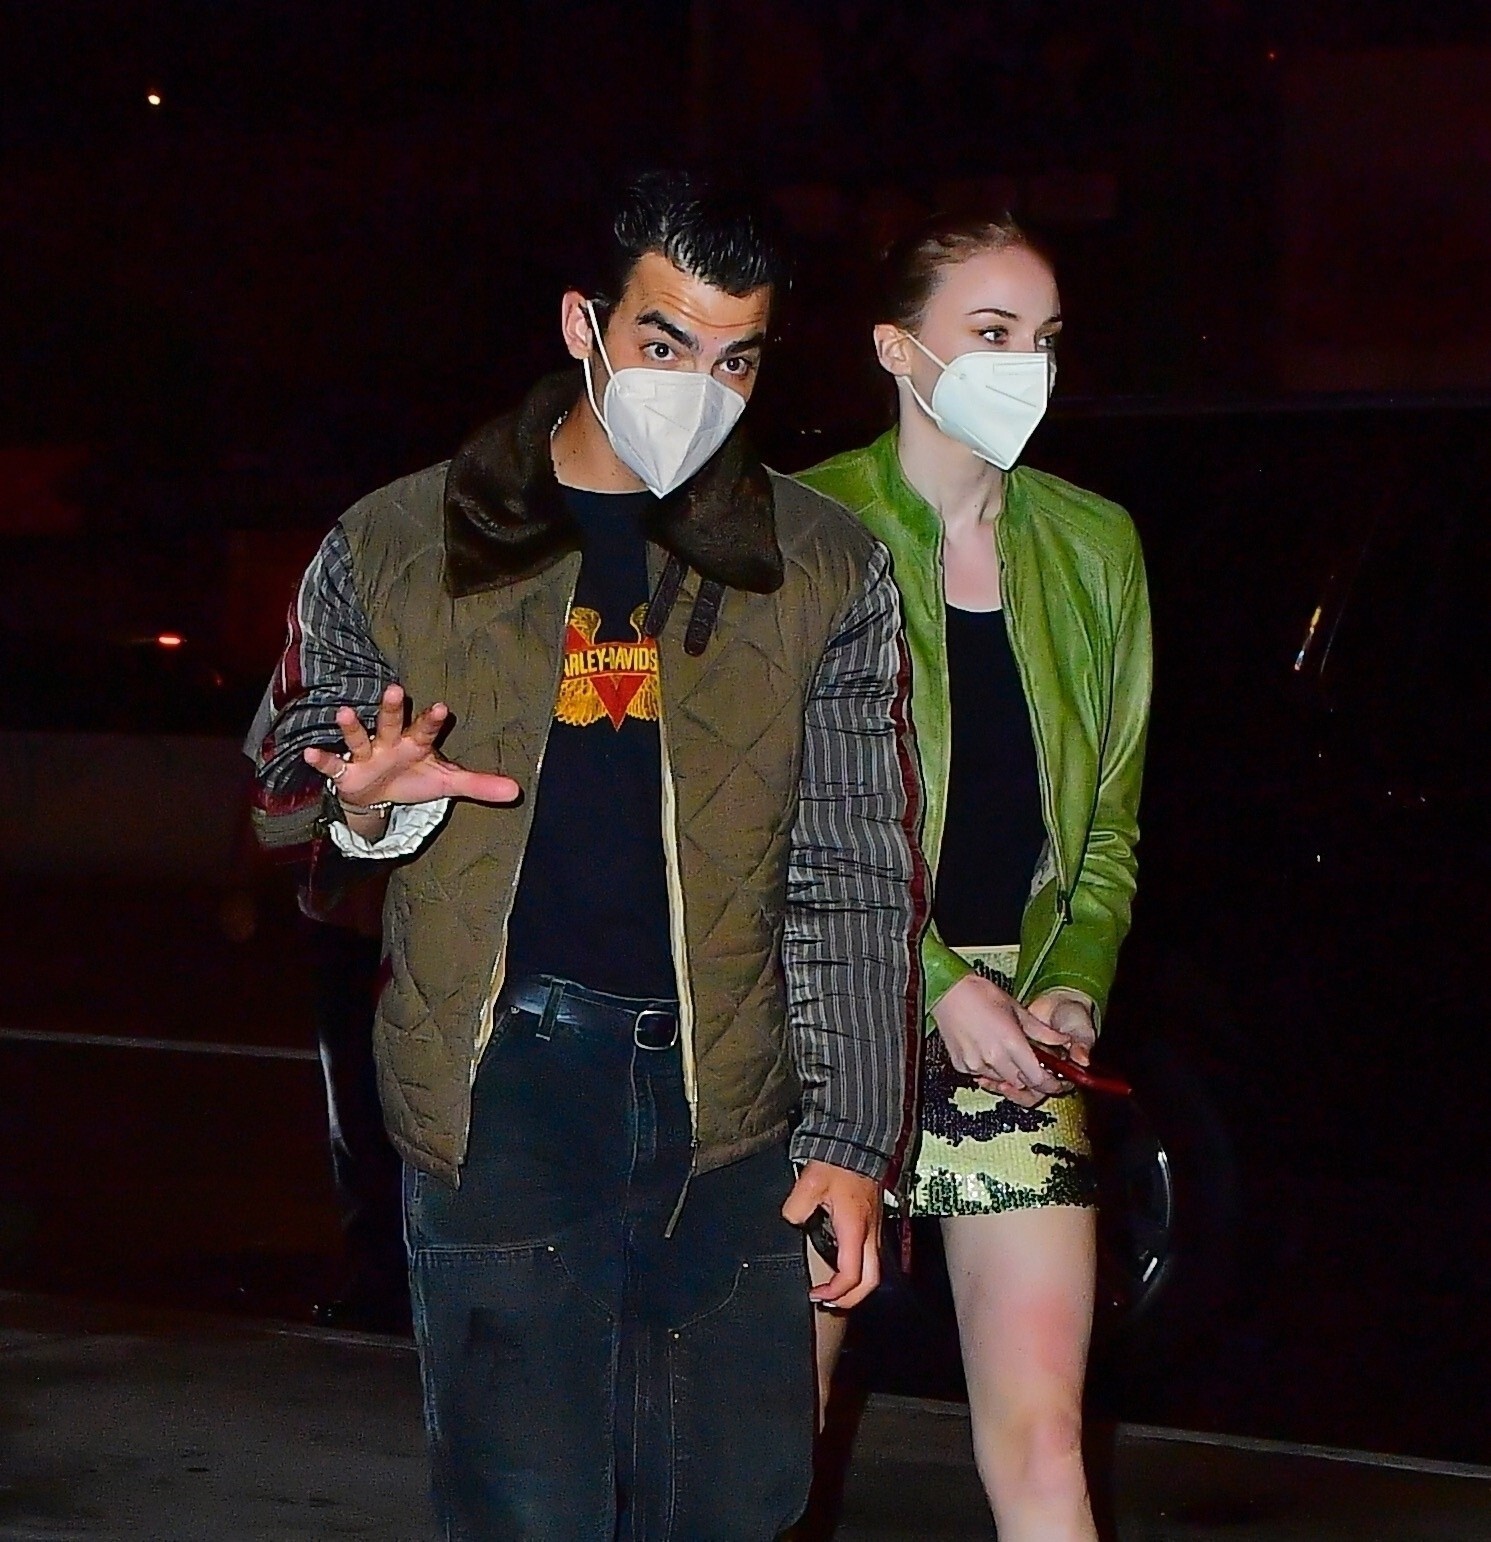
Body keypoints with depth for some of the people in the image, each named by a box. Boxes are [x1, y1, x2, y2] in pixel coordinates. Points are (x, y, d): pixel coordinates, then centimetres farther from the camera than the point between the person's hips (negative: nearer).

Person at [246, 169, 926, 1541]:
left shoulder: (824, 569, 8)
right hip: (501, 1083, -1)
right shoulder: (398, 549, 6)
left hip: (731, 1101, 1)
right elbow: (289, 790, 15)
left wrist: (854, 1134, 1)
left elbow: (859, 878, 8)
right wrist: (363, 801, -10)